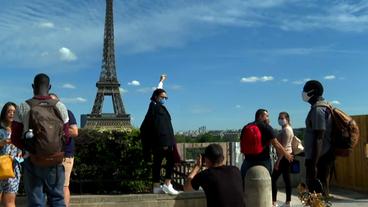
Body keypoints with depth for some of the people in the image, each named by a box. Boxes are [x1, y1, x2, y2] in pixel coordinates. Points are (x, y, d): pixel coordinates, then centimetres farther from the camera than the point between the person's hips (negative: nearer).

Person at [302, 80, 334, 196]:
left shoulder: (317, 109, -15)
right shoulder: (324, 106, 16)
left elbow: (318, 138, -22)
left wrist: (313, 164, -23)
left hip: (318, 158, -10)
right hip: (324, 156, 10)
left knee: (318, 191, -6)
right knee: (321, 190, 16)